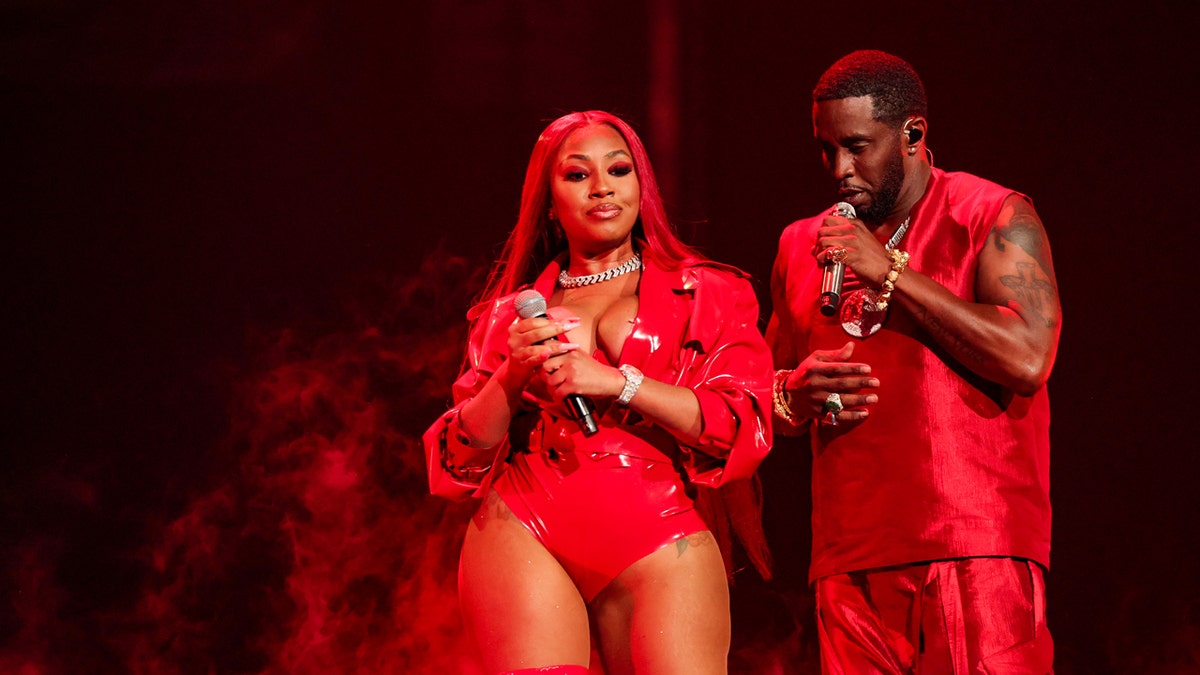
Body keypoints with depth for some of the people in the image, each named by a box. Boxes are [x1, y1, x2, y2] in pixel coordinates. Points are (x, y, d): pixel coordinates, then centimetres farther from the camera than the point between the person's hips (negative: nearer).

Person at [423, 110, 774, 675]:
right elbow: (458, 461, 14)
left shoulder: (705, 295, 16)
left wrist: (618, 381, -9)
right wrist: (514, 376, -4)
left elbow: (746, 428, 1)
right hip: (527, 534, 1)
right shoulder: (513, 311, 21)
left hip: (659, 539, -1)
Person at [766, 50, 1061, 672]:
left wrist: (890, 272, -10)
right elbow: (769, 397, 28)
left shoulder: (994, 218, 2)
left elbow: (1027, 357, -13)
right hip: (852, 562, 5)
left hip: (977, 549, -5)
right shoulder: (803, 245, 18)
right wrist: (795, 396, 2)